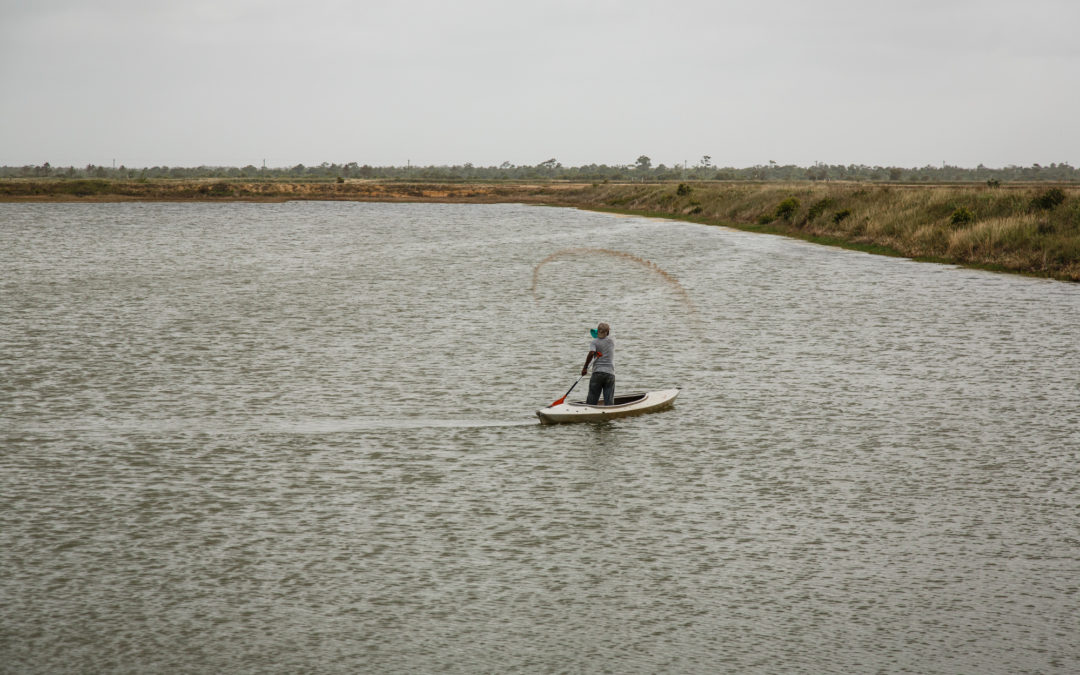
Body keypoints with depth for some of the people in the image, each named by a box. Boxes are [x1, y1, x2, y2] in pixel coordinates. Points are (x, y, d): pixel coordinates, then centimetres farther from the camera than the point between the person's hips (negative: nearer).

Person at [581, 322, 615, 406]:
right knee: (609, 402, 0)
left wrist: (585, 367, -10)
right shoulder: (612, 342, 8)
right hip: (610, 373, 2)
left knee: (591, 401, 2)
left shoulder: (595, 341, -1)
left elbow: (591, 353, -16)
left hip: (597, 372, -2)